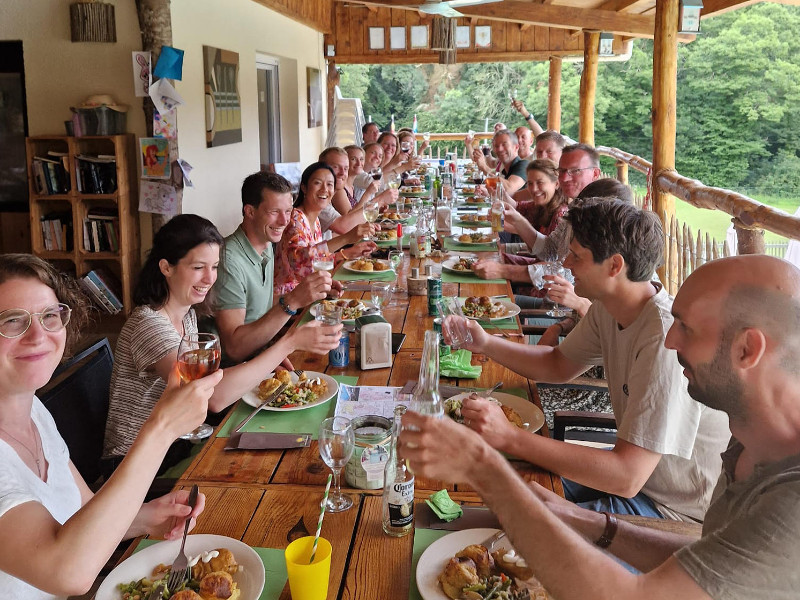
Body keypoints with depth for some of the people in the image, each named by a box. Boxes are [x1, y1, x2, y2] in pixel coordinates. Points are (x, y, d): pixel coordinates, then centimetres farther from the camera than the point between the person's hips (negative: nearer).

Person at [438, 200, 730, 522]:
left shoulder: (668, 341, -33)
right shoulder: (608, 309, -4)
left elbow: (627, 478, -34)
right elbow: (559, 365, 12)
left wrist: (510, 437, -36)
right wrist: (486, 343, -3)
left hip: (675, 511, -8)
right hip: (635, 467, 8)